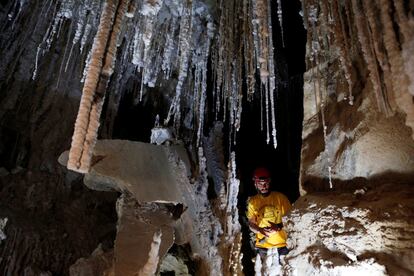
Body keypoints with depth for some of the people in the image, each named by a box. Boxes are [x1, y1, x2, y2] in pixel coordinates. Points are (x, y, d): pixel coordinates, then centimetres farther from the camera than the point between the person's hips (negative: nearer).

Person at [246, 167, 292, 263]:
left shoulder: (280, 197, -5)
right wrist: (260, 230, -20)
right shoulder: (252, 201, 0)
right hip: (263, 242, 1)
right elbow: (251, 224, 0)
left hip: (282, 242, -1)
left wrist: (279, 226, -21)